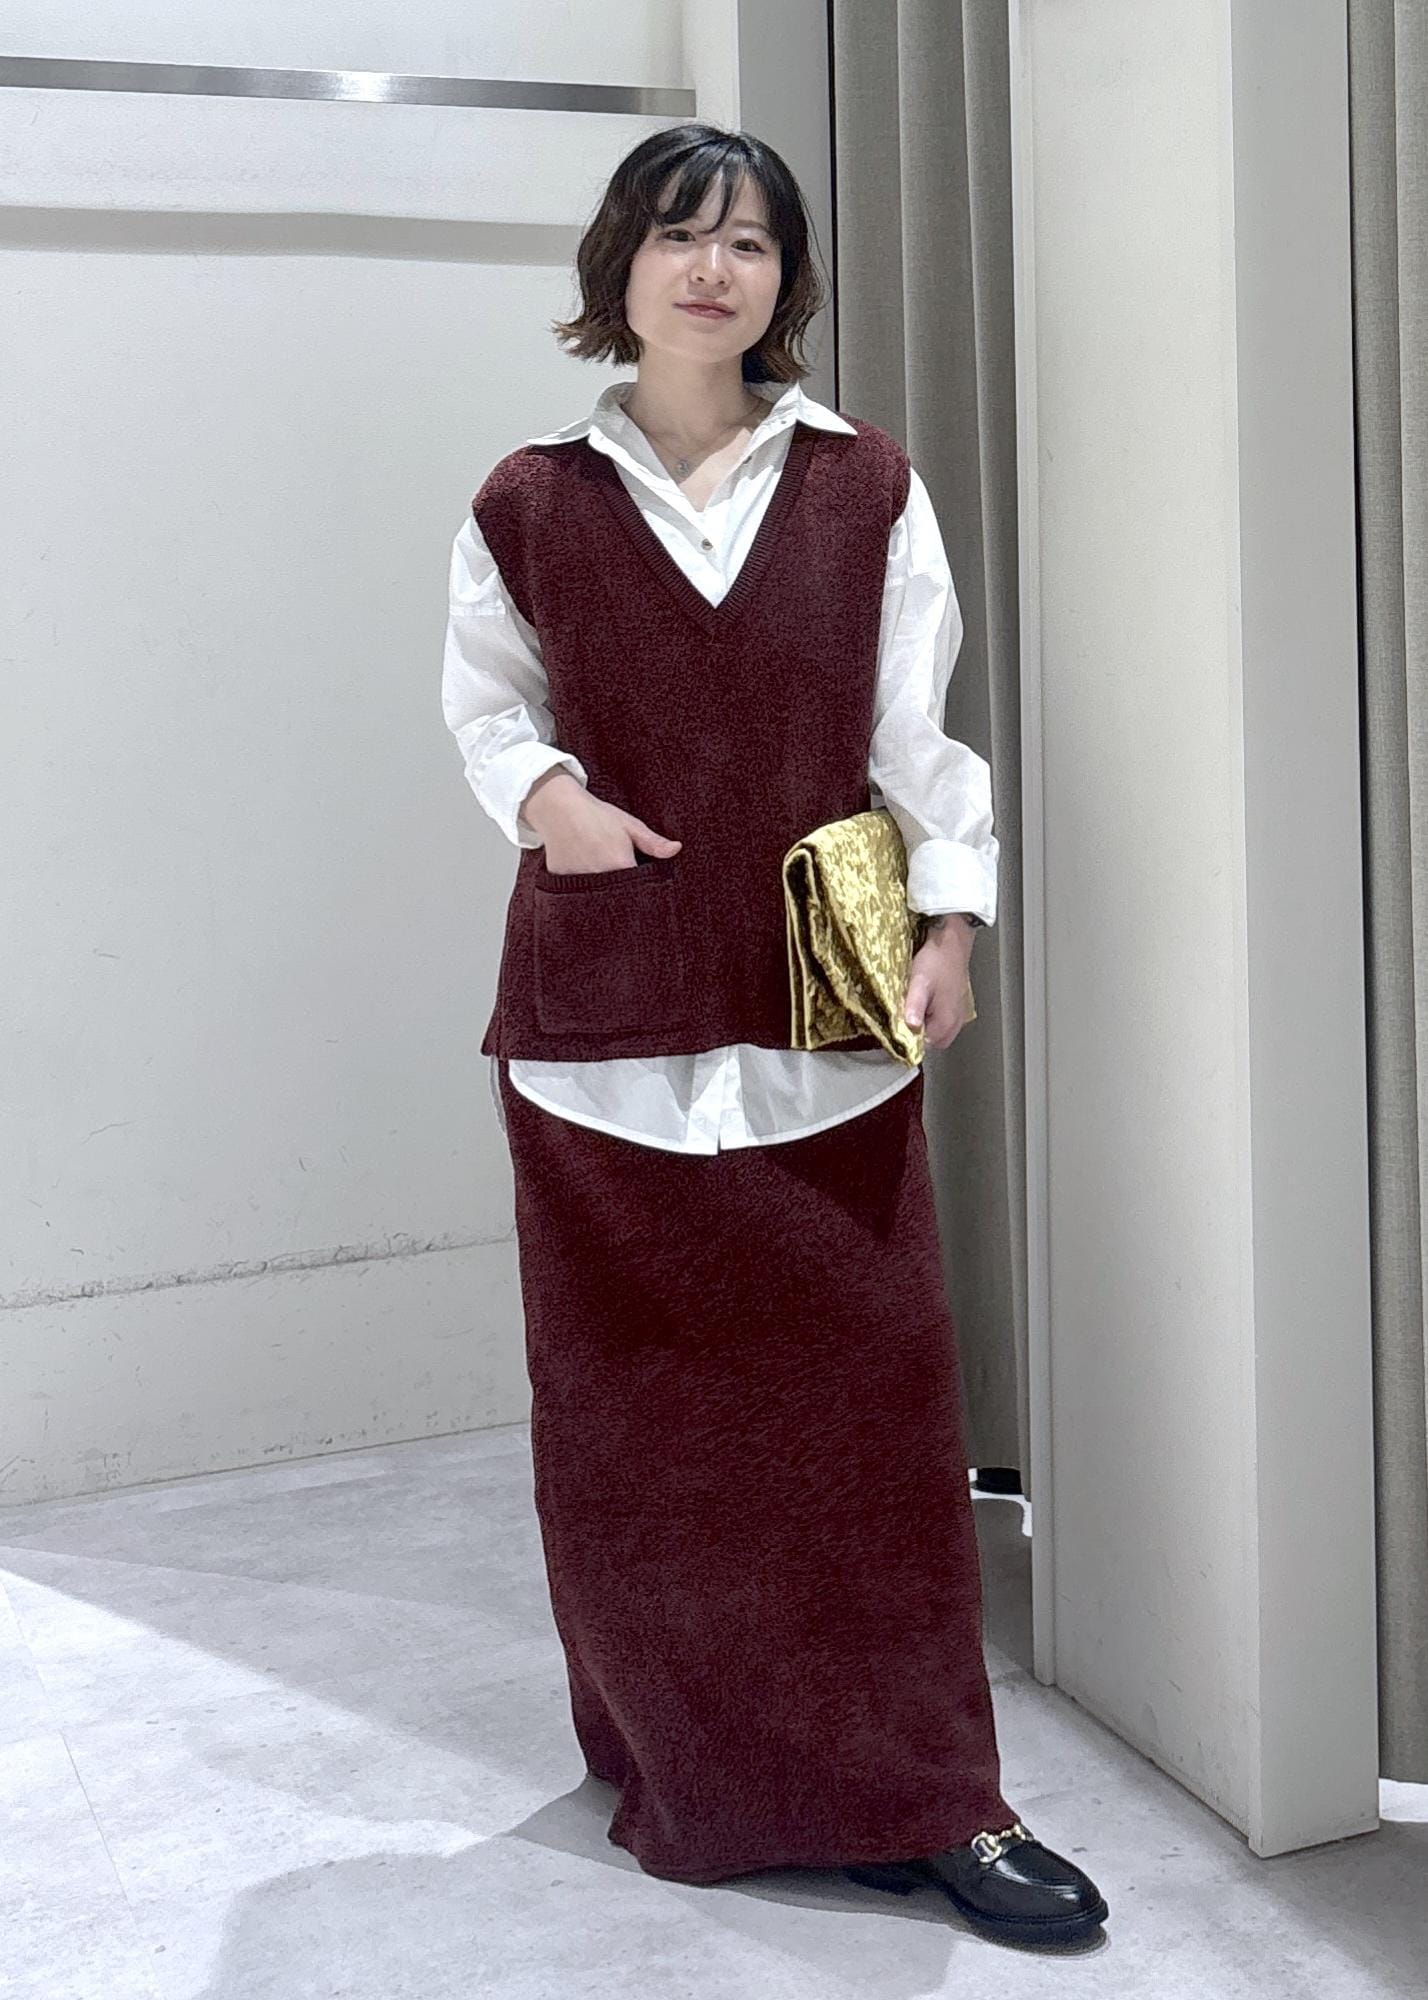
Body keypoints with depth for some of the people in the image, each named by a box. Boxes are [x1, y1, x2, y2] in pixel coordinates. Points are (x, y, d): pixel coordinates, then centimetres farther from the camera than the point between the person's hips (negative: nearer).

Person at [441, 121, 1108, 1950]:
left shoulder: (865, 489, 5)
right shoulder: (530, 505, 4)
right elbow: (485, 699, 13)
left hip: (820, 1010, 0)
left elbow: (919, 721, 5)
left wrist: (947, 917, -5)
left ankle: (914, 1794, 13)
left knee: (870, 1398, 1)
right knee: (634, 1409, 6)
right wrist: (536, 789, -7)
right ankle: (686, 1773, 24)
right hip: (605, 1014, 0)